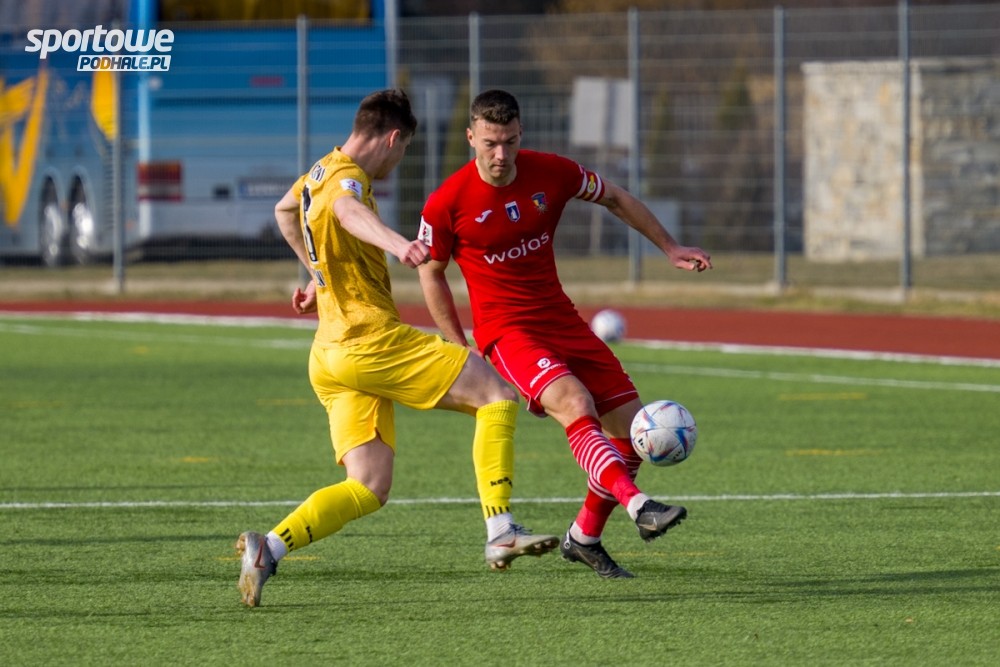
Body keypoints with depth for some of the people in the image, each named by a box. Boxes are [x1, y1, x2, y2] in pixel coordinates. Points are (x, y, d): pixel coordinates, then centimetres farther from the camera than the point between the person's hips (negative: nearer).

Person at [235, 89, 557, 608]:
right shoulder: (346, 176, -10)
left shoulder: (321, 171, 19)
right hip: (370, 338, -10)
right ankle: (500, 533, -14)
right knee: (497, 395, -4)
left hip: (331, 358, 10)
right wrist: (396, 243, -58)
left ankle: (268, 546, -14)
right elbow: (348, 211, -37)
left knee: (368, 489, 4)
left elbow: (285, 209, 42)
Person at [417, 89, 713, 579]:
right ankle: (639, 507, -44)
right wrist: (461, 352, -1)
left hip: (561, 319, 5)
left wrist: (670, 248, 12)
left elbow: (615, 199, 12)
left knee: (633, 428, 1)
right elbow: (431, 273, 2)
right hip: (505, 330, -5)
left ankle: (584, 538, 18)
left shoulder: (551, 172, -6)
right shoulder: (447, 204, -14)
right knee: (575, 405, -31)